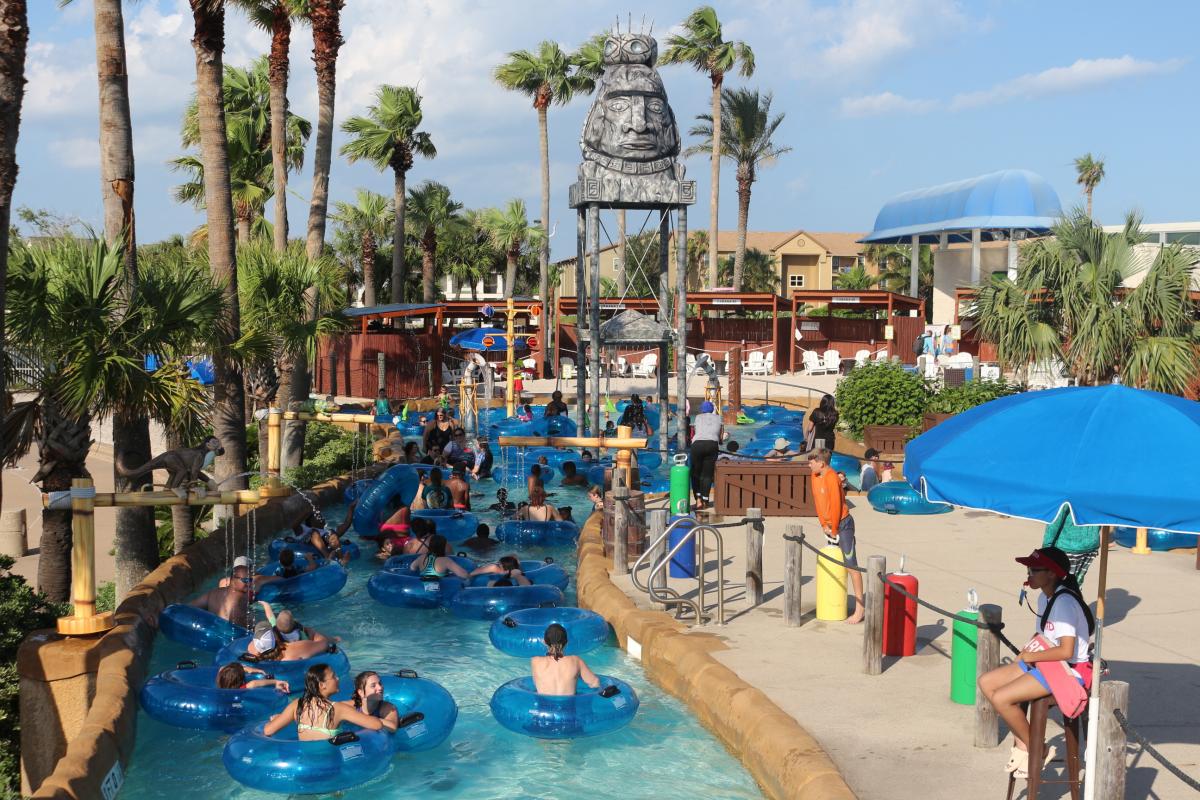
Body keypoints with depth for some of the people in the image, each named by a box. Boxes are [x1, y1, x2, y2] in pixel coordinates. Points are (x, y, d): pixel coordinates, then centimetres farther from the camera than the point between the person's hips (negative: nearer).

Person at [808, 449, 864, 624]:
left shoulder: (832, 478, -21)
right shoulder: (815, 476, 5)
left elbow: (836, 505, -20)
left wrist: (834, 529, -13)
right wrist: (824, 525, 5)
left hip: (842, 523, -9)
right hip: (830, 524, 9)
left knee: (851, 566, -7)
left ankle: (860, 608, -5)